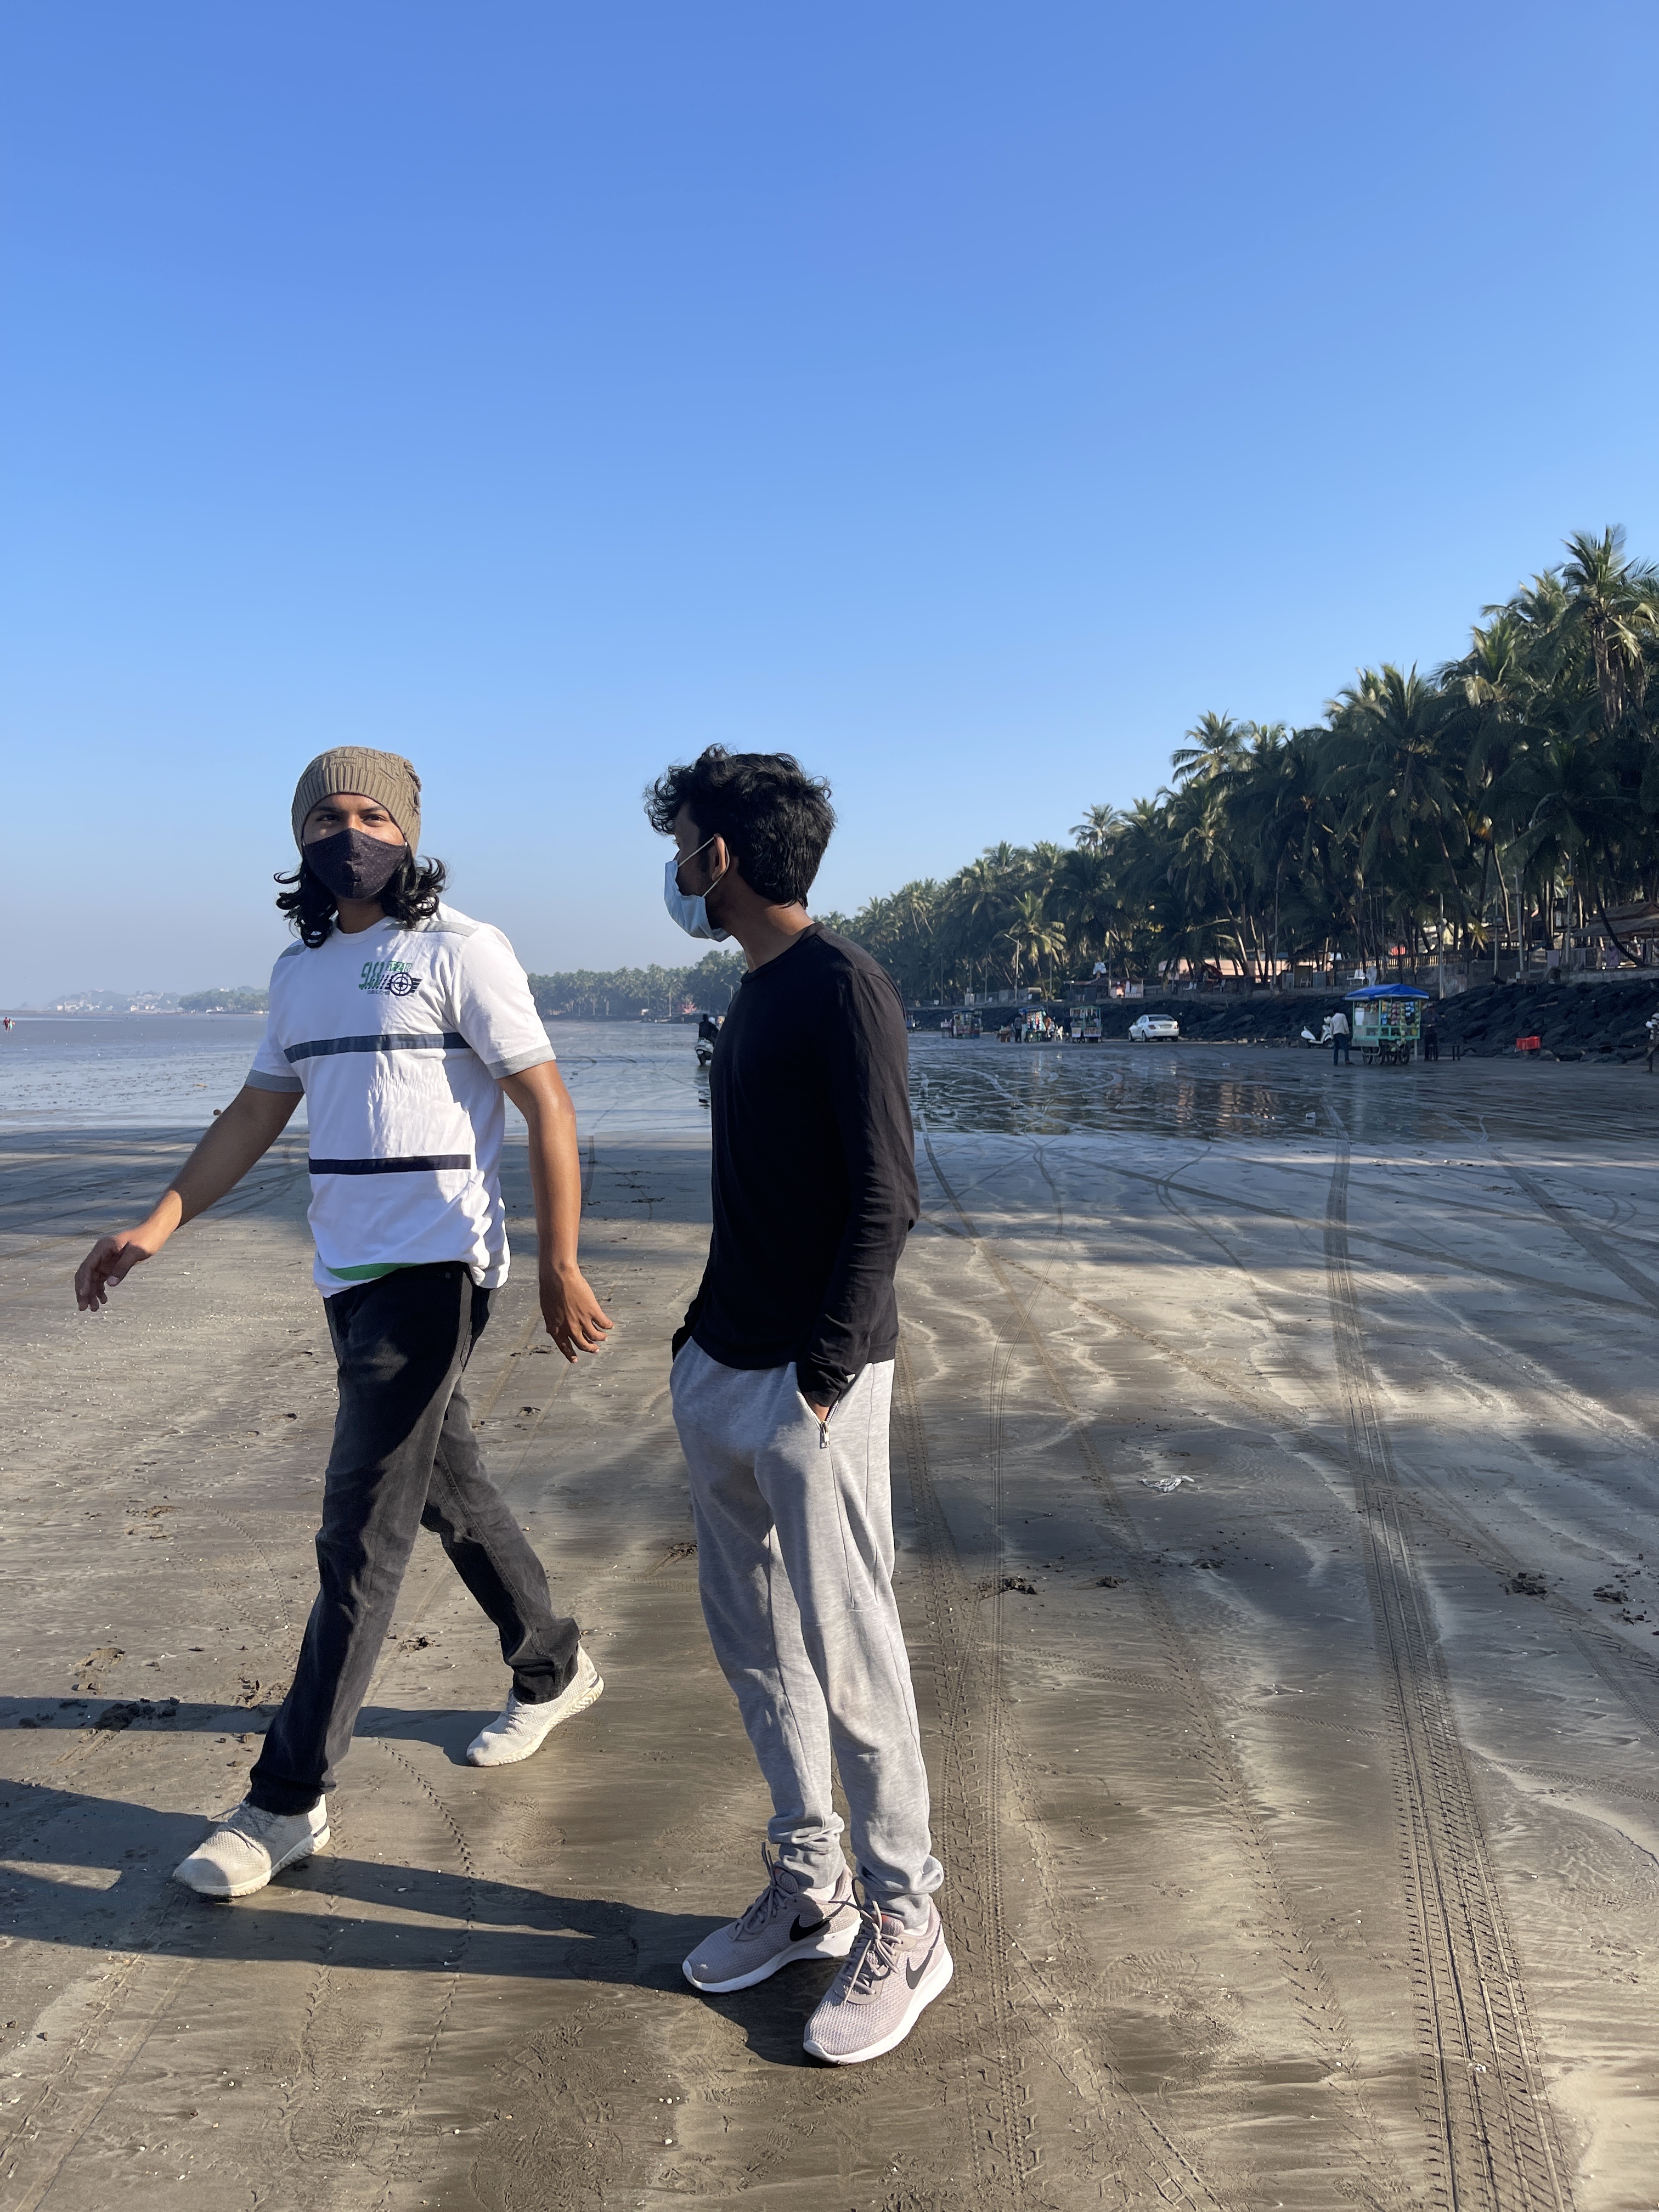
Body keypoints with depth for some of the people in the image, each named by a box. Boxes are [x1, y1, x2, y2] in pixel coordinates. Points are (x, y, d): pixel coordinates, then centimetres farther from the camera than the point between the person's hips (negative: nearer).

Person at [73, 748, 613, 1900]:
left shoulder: (463, 950, -9)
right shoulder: (300, 972, 12)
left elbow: (548, 1106, -11)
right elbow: (258, 1112, 18)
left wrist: (560, 1266, -14)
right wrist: (156, 1225, 8)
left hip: (434, 1271, -7)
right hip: (350, 1273, 8)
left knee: (361, 1533, -5)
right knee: (446, 1490, 19)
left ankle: (290, 1798, 6)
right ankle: (553, 1668, 39)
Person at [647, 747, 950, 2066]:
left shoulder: (844, 988, -13)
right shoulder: (757, 993, 14)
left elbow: (886, 1198, -19)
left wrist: (820, 1376, -20)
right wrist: (708, 1339, 14)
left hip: (809, 1381, -9)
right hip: (724, 1373, 9)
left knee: (847, 1658, 1)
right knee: (753, 1640, 16)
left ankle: (903, 1923, 19)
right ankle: (808, 1888, 32)